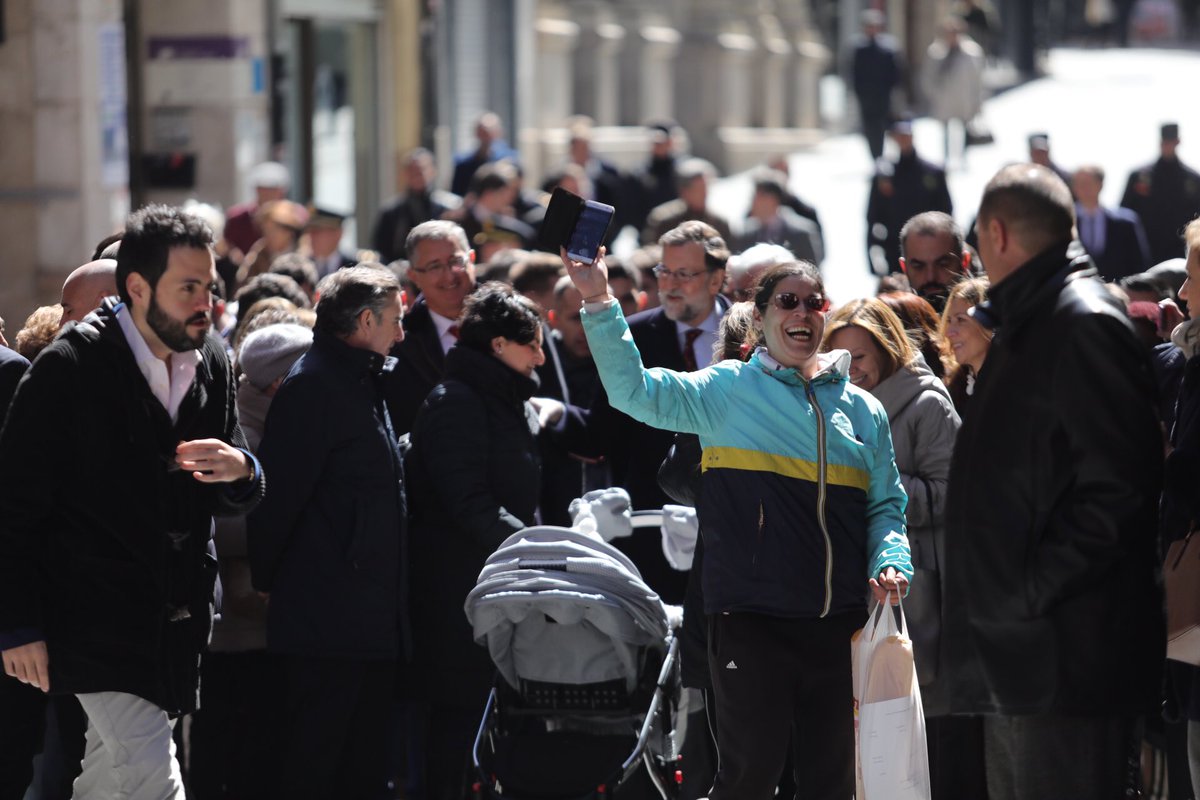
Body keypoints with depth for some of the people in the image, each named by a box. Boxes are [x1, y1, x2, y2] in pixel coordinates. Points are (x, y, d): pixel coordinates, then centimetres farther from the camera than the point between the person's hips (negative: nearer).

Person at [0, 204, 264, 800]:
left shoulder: (209, 362, 7)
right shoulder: (69, 368, -12)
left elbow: (237, 501, 16)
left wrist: (241, 472, -10)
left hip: (176, 628, 6)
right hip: (97, 627, -6)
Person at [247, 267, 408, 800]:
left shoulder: (364, 383, 19)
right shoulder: (313, 384, -13)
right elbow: (277, 491, -17)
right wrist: (267, 579, -9)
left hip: (371, 625, 10)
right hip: (327, 624, -10)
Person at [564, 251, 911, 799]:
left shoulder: (862, 410, 14)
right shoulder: (726, 390, 4)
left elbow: (885, 506, 18)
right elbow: (634, 390, -7)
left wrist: (889, 563, -2)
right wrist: (598, 303, -16)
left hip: (839, 623, 4)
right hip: (751, 618, -4)